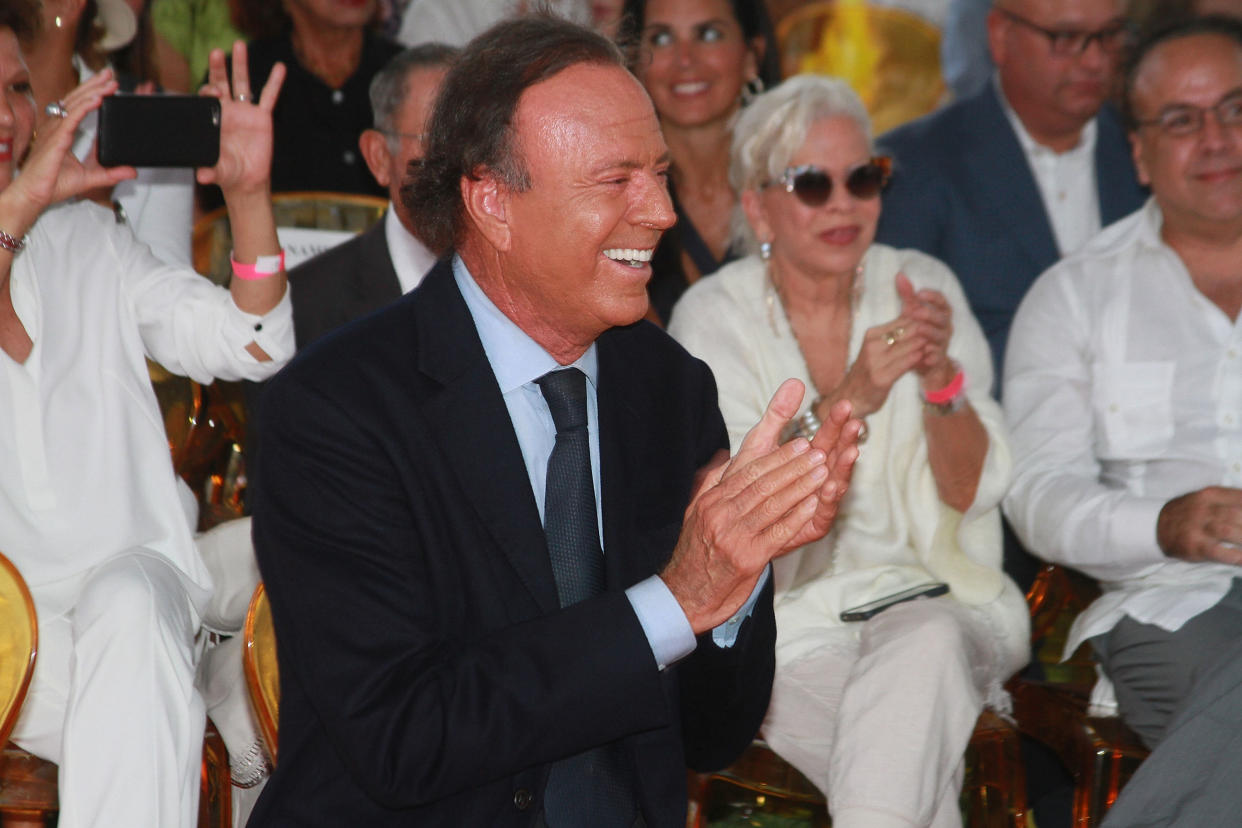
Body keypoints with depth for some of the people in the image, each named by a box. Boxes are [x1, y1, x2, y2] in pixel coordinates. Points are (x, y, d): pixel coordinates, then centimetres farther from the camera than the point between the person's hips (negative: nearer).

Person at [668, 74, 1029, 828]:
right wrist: (848, 401, -27)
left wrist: (940, 378, -19)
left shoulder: (923, 288, 6)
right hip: (790, 620, -2)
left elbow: (972, 491, 0)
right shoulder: (714, 317, -1)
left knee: (926, 643, -33)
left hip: (931, 598, 2)